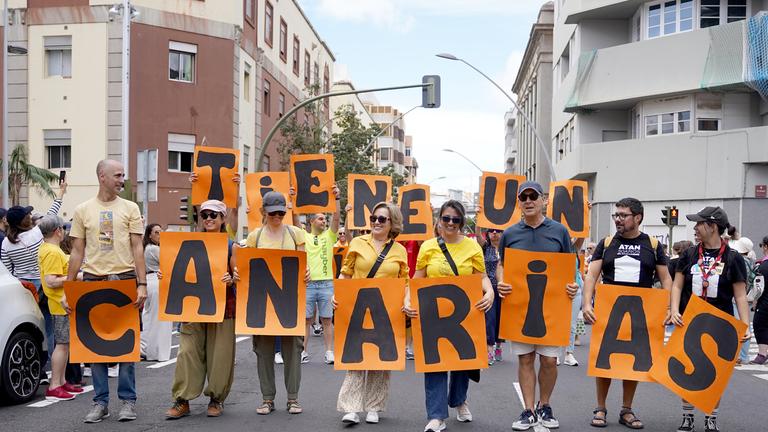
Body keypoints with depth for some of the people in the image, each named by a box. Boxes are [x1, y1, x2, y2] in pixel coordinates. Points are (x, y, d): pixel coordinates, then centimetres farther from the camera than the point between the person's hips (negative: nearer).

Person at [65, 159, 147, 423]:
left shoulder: (130, 208, 4)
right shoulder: (83, 210, 7)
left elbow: (137, 249, 0)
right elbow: (77, 252, 8)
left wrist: (142, 284, -9)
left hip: (125, 280, -1)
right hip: (93, 280, 1)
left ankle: (128, 400, 12)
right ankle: (100, 402, 15)